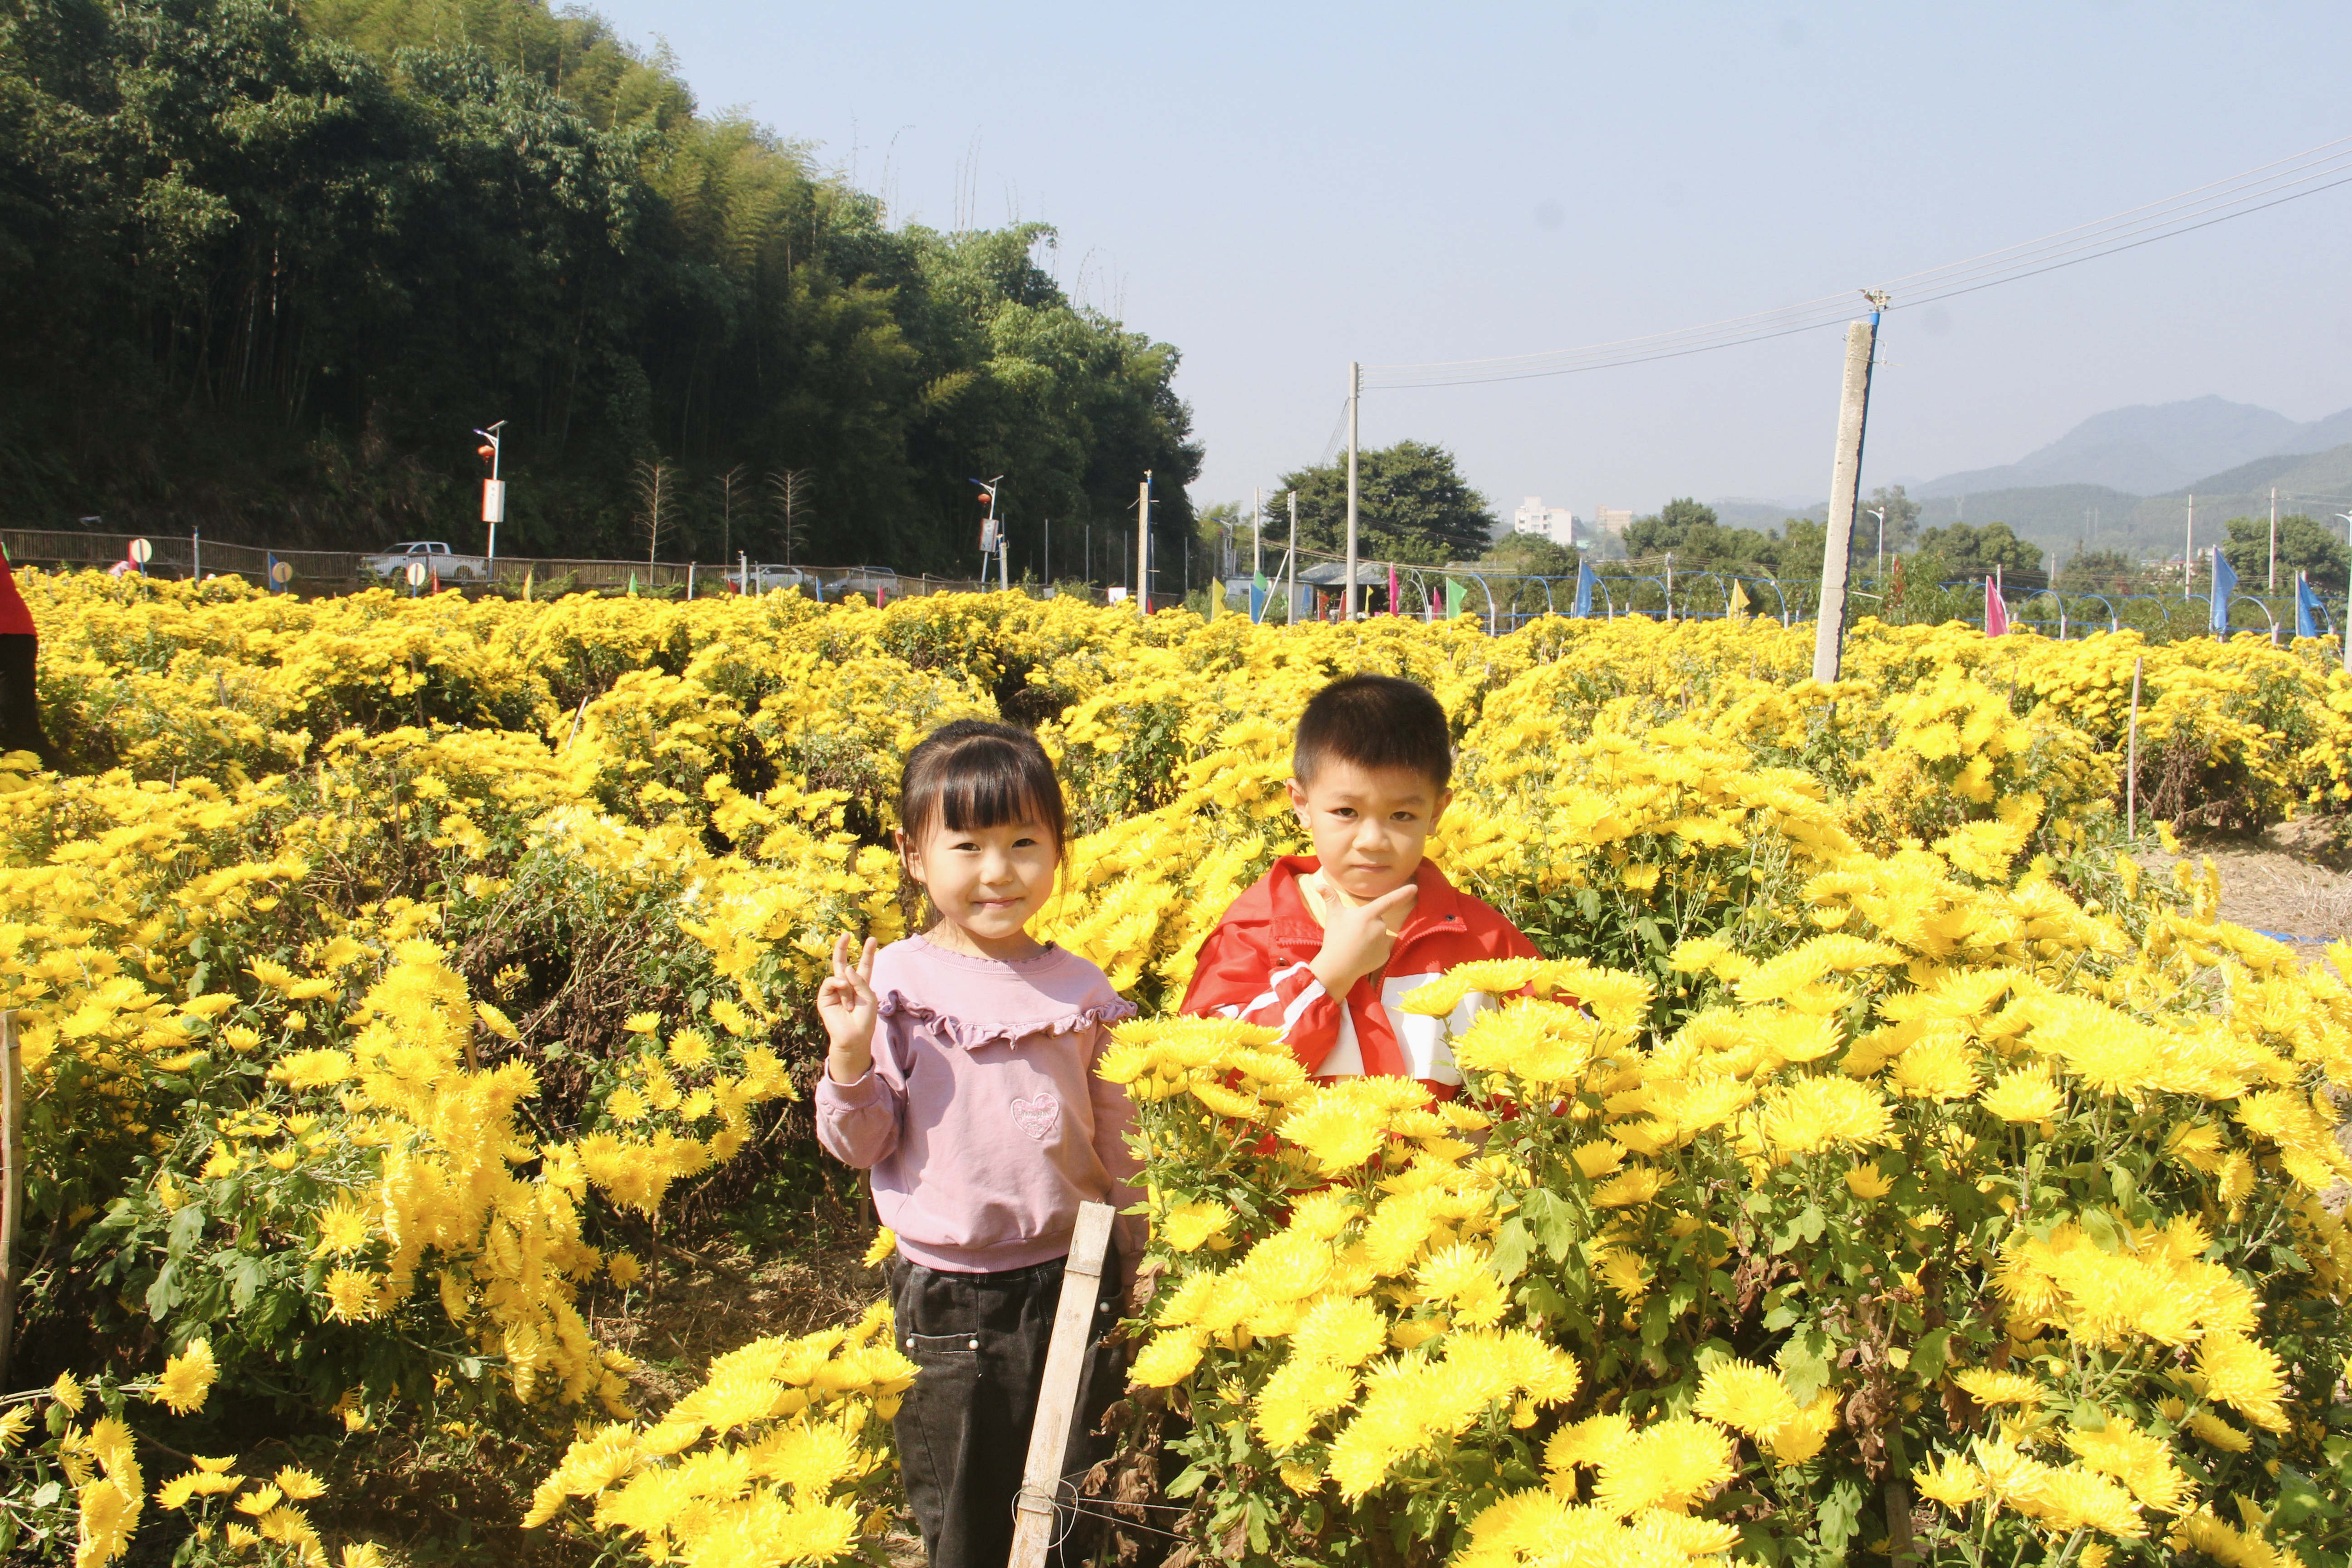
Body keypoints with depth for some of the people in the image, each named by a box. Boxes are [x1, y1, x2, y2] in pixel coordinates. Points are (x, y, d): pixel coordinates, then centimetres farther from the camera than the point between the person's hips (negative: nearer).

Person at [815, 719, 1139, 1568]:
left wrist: (1142, 1269, 13)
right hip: (948, 1299, -2)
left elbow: (1122, 1145, 9)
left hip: (1075, 1284, 2)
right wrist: (849, 1056, -23)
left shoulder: (1083, 990, -1)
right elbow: (861, 1145, -6)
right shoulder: (891, 981, -7)